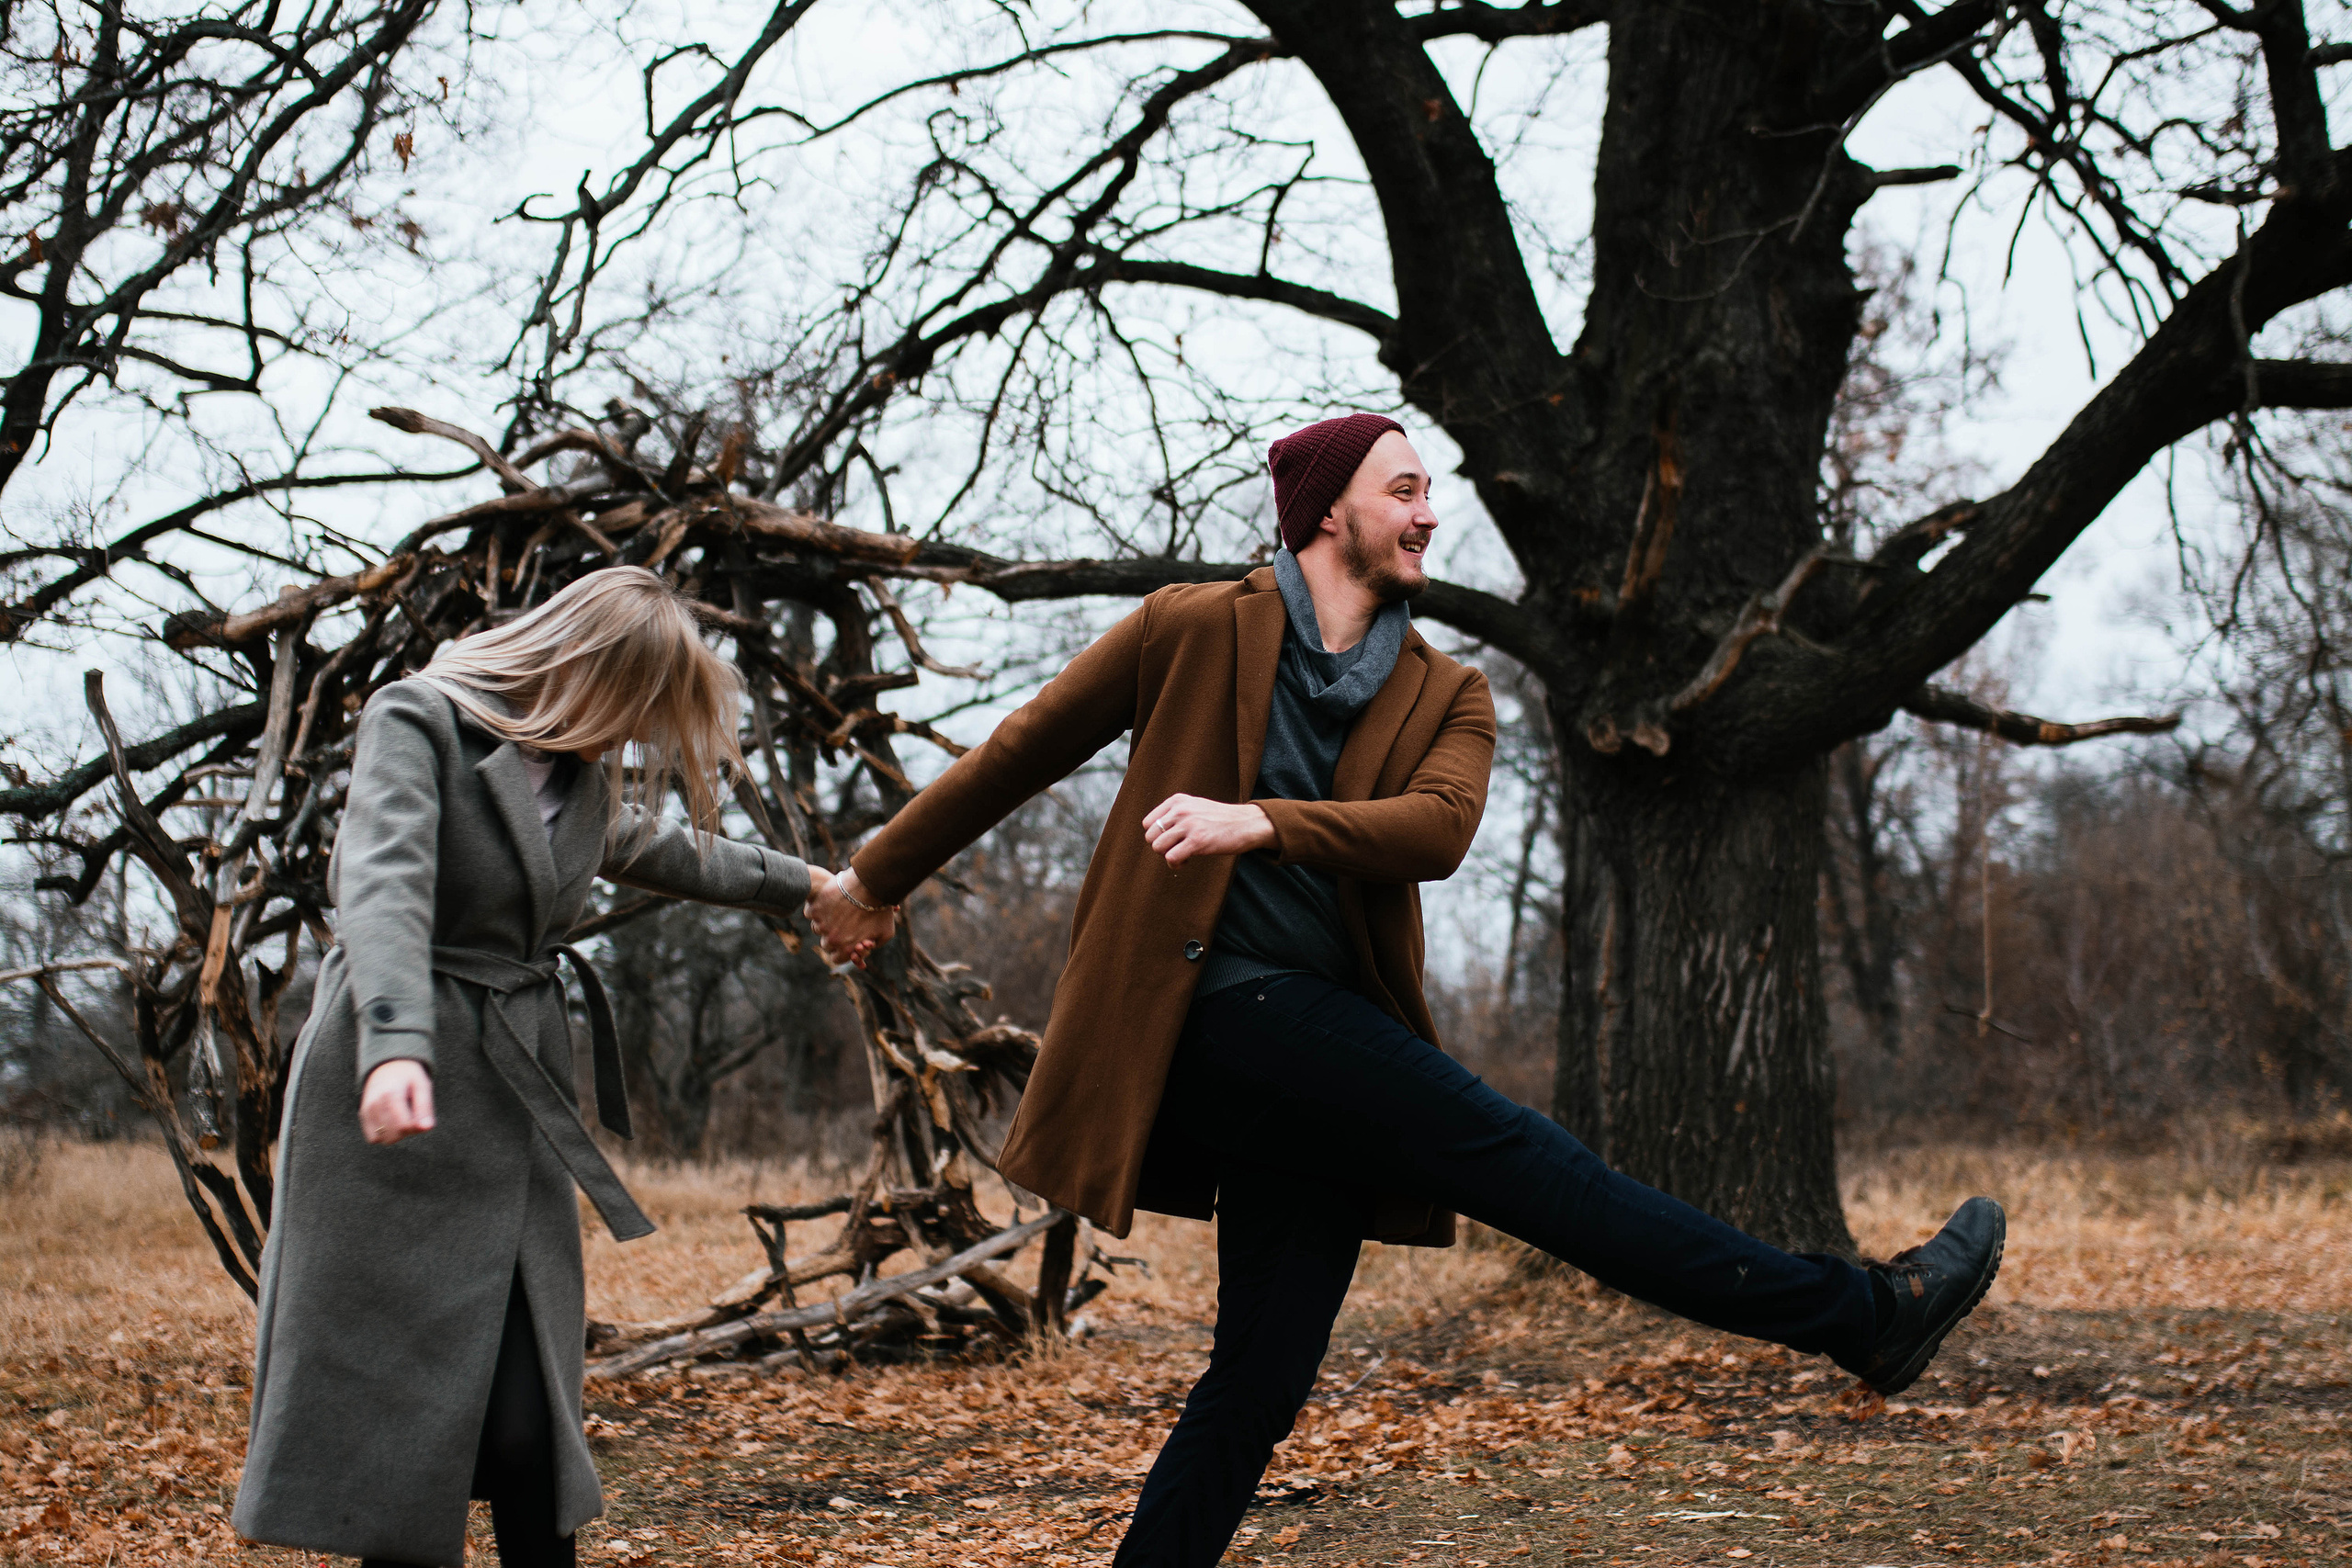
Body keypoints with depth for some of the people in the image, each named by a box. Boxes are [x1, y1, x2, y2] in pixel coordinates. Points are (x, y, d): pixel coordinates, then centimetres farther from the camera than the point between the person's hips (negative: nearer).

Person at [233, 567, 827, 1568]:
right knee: (387, 1371, -5)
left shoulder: (584, 775, 15)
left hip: (519, 1097, 6)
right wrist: (395, 1045, -39)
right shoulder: (419, 720, -8)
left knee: (530, 1398, 1)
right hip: (400, 1091, -6)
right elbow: (384, 879, -24)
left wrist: (803, 886, 47)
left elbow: (661, 850, 35)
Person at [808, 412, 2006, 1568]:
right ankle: (1863, 1314, -10)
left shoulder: (1446, 697, 14)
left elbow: (1437, 828, -8)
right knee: (1508, 1153, -12)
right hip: (1224, 1007, -6)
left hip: (1325, 1050, 6)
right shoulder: (1196, 630, 4)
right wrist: (878, 875, 19)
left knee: (1263, 1377, 2)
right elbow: (1023, 749, 12)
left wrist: (1262, 821, -24)